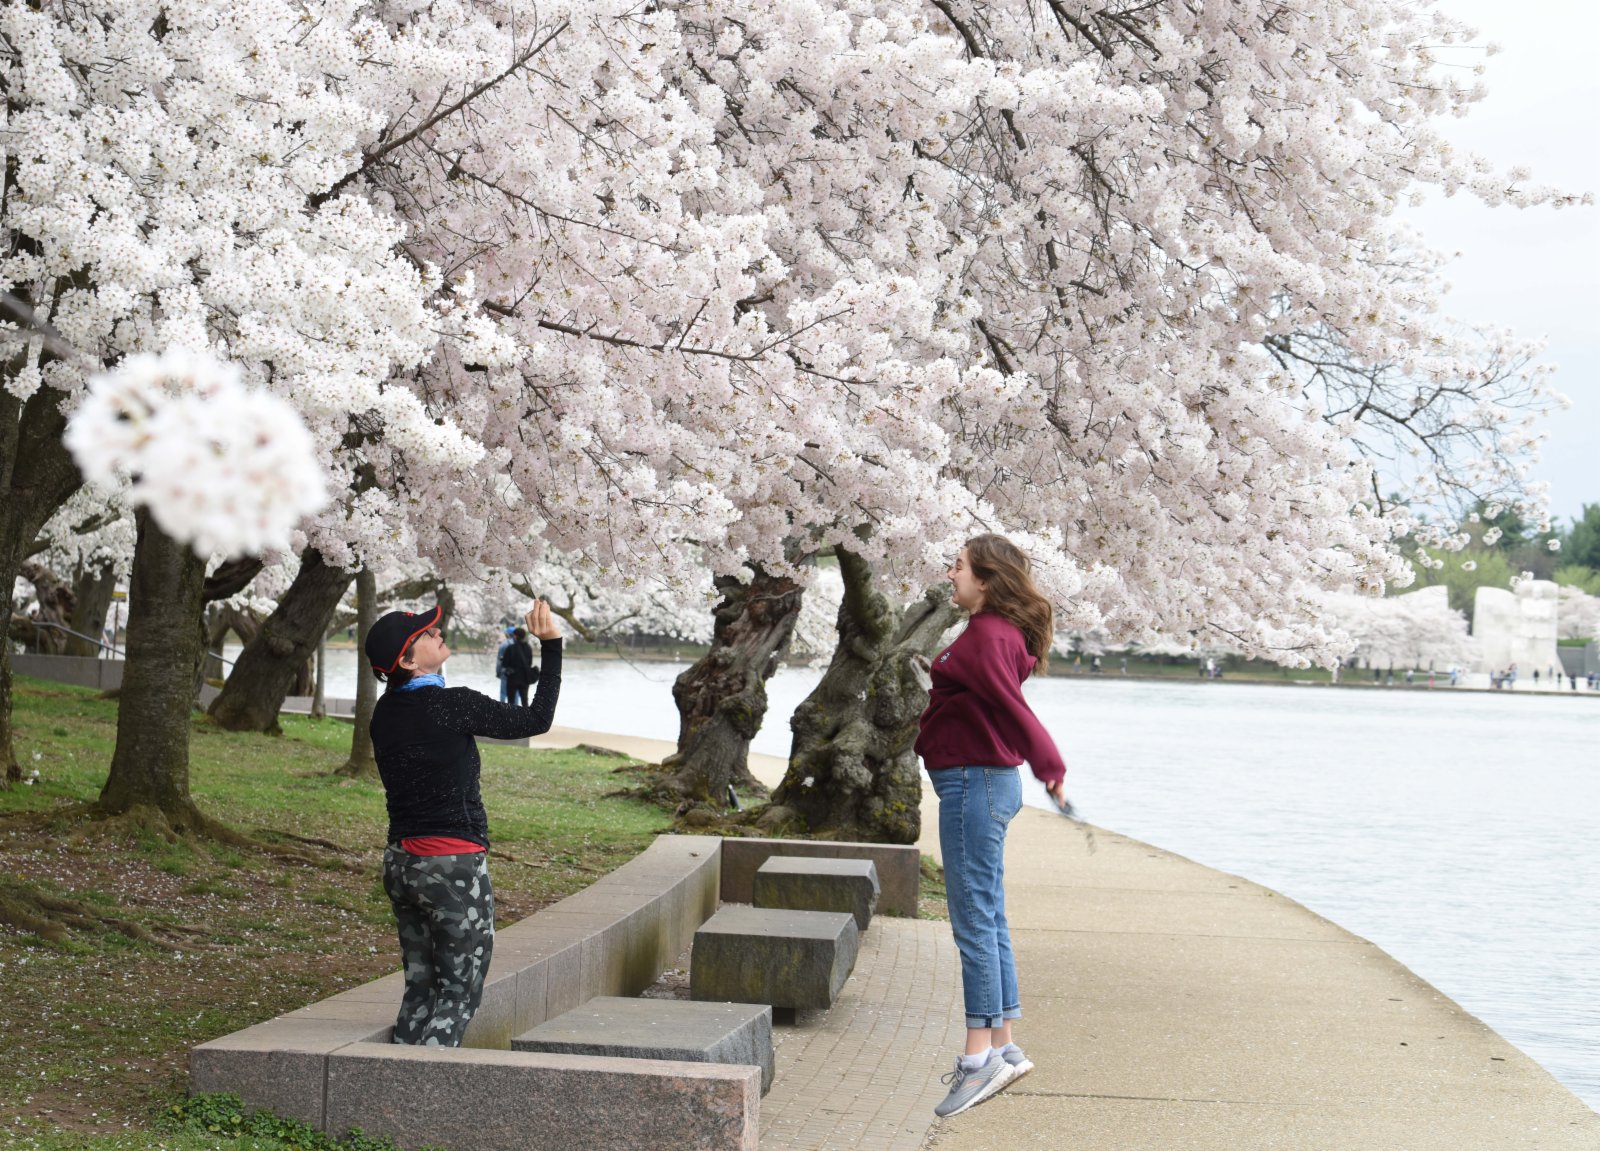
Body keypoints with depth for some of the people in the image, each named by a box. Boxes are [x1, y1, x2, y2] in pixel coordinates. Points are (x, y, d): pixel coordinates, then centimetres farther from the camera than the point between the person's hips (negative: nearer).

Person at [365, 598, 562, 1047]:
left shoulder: (385, 712, 5)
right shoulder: (452, 705, -16)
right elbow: (537, 720, -7)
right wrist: (551, 645, -2)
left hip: (401, 859, 7)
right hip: (454, 863, -7)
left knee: (420, 985, 12)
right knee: (460, 988, 0)